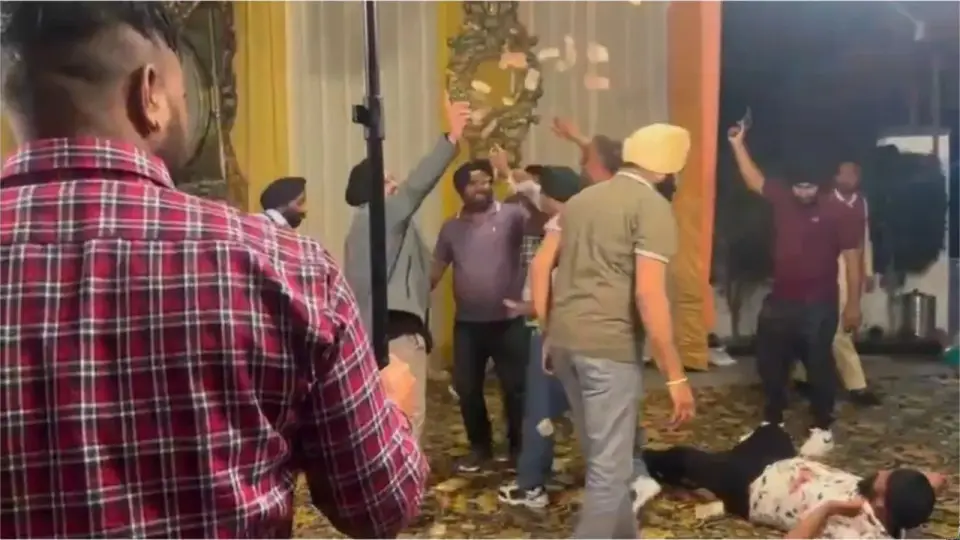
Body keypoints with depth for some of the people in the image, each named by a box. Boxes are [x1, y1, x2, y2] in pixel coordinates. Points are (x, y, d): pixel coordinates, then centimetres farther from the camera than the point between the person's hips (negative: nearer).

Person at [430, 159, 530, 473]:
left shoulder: (511, 216, -2)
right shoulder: (452, 227, 9)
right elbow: (436, 269, 10)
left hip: (508, 321, -3)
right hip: (467, 323, 4)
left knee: (516, 387, 4)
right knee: (467, 388, 9)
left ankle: (518, 447, 23)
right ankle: (480, 447, 27)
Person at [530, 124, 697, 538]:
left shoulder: (582, 198, 14)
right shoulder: (654, 207, -8)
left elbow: (540, 265, 13)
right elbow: (648, 294, -17)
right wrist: (676, 377, -13)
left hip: (563, 340, 8)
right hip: (611, 345, -8)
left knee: (602, 455, 22)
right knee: (609, 468, 1)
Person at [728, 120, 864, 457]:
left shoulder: (839, 213, -11)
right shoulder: (781, 199, 3)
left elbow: (852, 259, -10)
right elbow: (753, 179, 16)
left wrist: (853, 304, -12)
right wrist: (738, 144, 8)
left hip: (818, 306, -6)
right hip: (779, 302, 6)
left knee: (818, 368, 4)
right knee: (770, 365, 13)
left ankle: (822, 430, 17)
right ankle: (772, 422, 29)